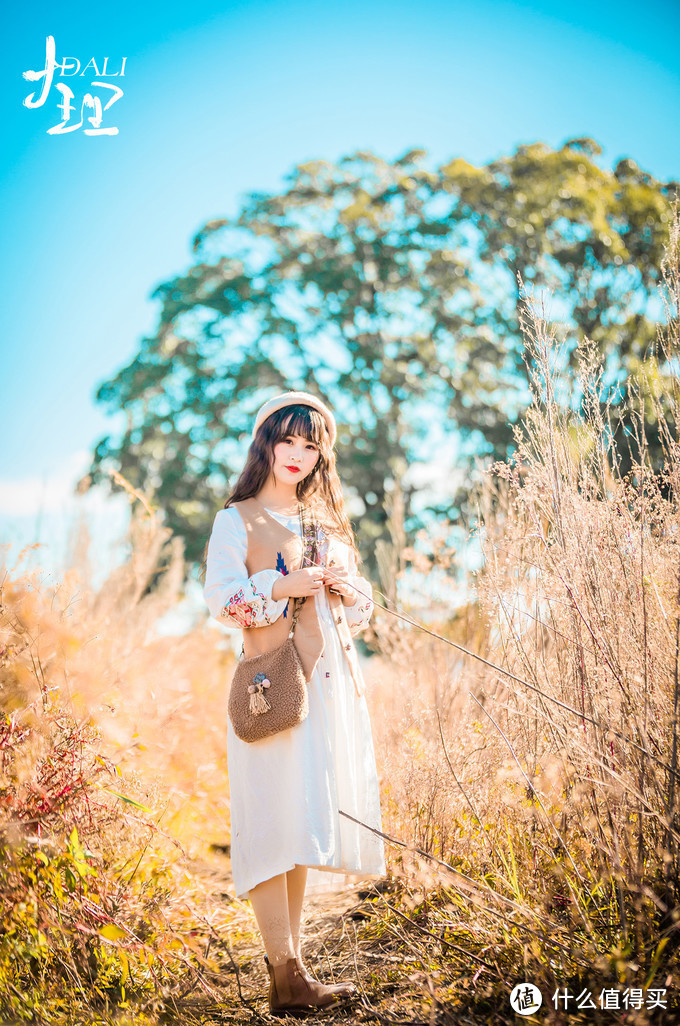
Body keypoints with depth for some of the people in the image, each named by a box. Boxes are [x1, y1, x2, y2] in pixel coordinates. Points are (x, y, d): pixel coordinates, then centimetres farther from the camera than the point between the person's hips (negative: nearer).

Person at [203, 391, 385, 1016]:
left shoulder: (327, 521, 20)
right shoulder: (238, 519, 4)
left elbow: (361, 607, 20)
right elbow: (220, 596, -7)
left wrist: (348, 588, -1)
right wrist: (284, 587, -17)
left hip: (331, 683, 6)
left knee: (311, 820, 7)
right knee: (278, 819, -11)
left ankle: (291, 960, 14)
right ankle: (286, 977, -9)